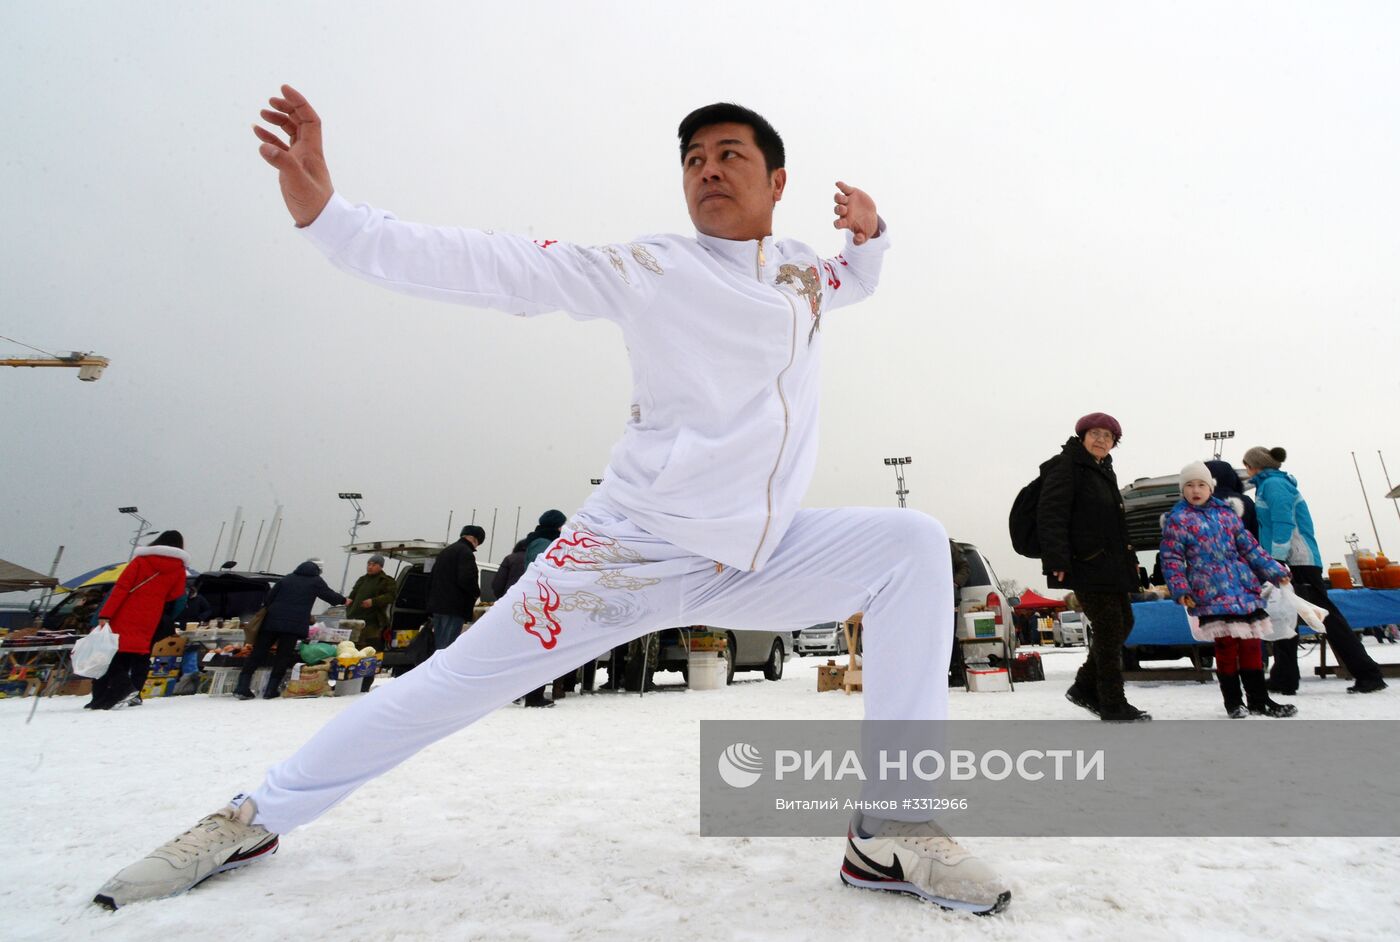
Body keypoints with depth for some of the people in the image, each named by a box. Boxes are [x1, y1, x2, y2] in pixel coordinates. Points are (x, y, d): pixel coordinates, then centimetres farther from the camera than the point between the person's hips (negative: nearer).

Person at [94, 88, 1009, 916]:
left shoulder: (806, 274, 12)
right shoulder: (651, 268, -4)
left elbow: (859, 281, 36)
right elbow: (492, 267, -10)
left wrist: (868, 233, 14)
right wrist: (324, 212, -18)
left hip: (759, 560, 4)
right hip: (634, 551, -4)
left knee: (912, 544, -11)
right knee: (461, 681, -2)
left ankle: (895, 832, -7)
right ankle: (256, 816, 25)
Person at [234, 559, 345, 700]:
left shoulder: (285, 579, 19)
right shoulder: (316, 581, 8)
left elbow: (269, 598, 15)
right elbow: (330, 596, 13)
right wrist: (343, 600, 31)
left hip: (272, 621, 4)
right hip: (295, 625, -4)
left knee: (258, 653, 7)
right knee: (283, 657, 4)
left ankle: (242, 687, 3)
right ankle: (271, 690, 1)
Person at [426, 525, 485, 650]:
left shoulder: (445, 552, 21)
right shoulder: (465, 552, -9)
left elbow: (431, 579, 23)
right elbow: (466, 579, -20)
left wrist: (431, 601, 23)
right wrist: (477, 592, -2)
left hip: (437, 605, 9)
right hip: (454, 608, -9)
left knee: (439, 645, 14)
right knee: (447, 646, -9)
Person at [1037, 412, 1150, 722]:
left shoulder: (1103, 471, 19)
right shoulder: (1065, 466, -9)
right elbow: (1051, 516, -19)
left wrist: (1128, 557, 27)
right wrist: (1058, 560, -27)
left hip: (1110, 564, 10)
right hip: (1086, 565, -10)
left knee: (1123, 623, 14)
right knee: (1109, 630, -6)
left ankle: (1085, 688, 24)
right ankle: (1113, 705, 7)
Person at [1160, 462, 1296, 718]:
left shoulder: (1226, 513, 13)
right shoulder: (1176, 520, -2)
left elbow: (1249, 547, 19)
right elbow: (1171, 559, -5)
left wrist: (1274, 571, 15)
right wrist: (1180, 589, -14)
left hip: (1245, 590, 5)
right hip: (1211, 596, -5)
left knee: (1252, 644, 9)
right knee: (1226, 647, -4)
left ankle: (1259, 700, 20)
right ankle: (1233, 702, 9)